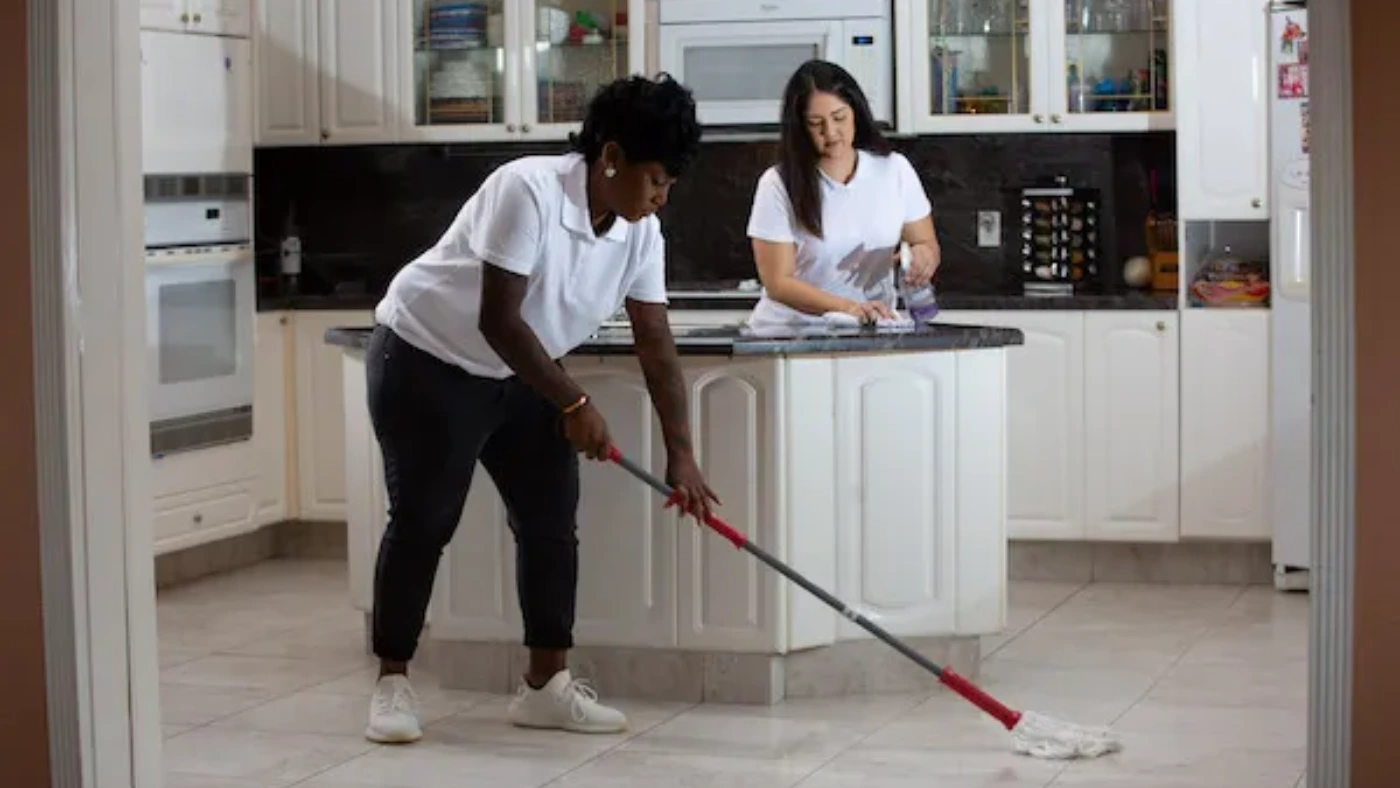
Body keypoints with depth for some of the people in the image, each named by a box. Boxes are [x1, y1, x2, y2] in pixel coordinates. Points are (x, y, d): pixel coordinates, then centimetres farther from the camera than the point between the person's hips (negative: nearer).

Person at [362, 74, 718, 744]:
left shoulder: (640, 231, -8)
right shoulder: (528, 191, -30)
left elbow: (655, 342, -6)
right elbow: (498, 319, -31)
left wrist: (681, 454, -10)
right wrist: (574, 404, -28)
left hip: (518, 376, 7)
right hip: (427, 363, -7)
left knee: (551, 519, 1)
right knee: (422, 522, -4)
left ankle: (545, 686, 9)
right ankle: (392, 683, 8)